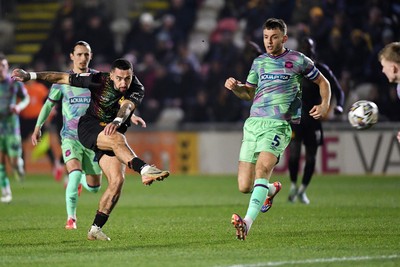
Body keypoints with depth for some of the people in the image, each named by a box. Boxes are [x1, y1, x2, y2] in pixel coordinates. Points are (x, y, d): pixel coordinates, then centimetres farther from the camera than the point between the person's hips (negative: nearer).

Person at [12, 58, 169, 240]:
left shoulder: (137, 90, -10)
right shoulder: (98, 80, -12)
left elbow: (127, 107, -32)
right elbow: (64, 78, -4)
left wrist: (117, 121, -54)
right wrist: (30, 75, -5)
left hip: (112, 132, 3)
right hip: (88, 128, -3)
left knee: (117, 181, -14)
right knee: (117, 138, -37)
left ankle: (96, 229, -6)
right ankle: (144, 170, -57)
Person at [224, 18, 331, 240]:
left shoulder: (297, 60, 6)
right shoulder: (259, 62, 18)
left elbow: (323, 82, 17)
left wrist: (324, 105, 0)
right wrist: (235, 87, 6)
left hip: (279, 124, -5)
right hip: (253, 123, 5)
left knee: (262, 167, -29)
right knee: (244, 186, 0)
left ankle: (247, 222, -40)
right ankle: (270, 190, 35)